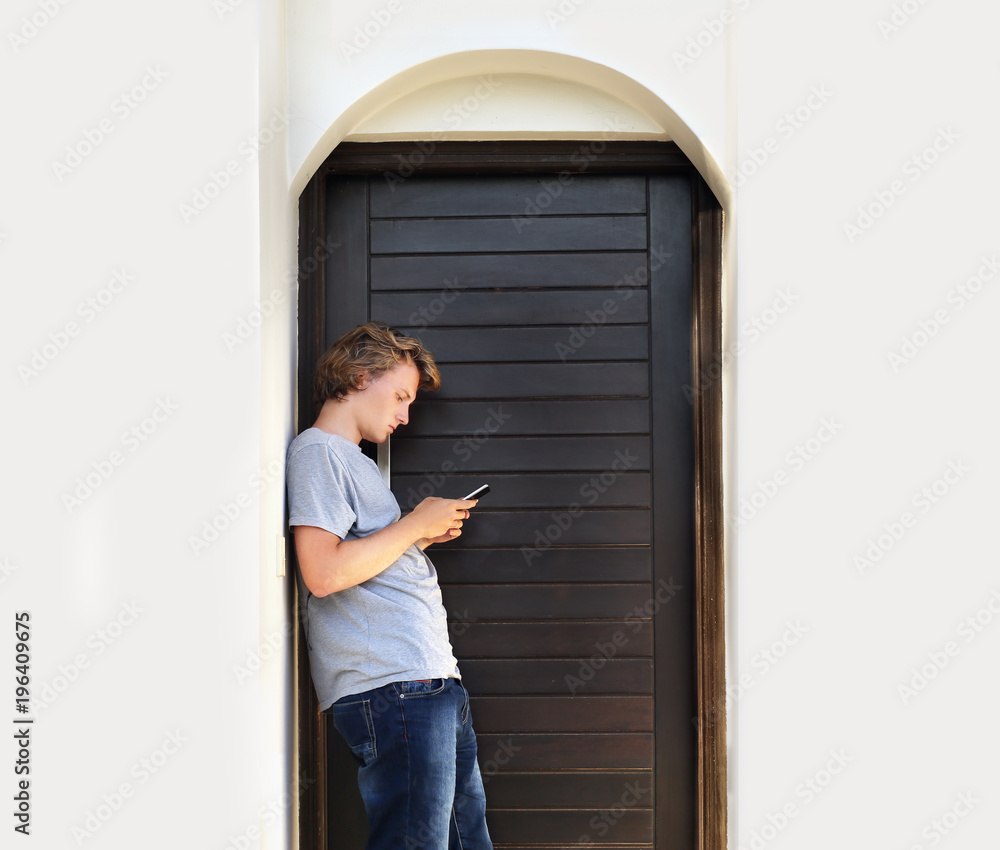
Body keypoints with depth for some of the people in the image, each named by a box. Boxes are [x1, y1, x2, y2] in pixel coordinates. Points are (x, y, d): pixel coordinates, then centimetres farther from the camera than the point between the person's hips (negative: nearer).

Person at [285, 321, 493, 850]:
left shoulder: (355, 461, 26)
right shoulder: (317, 451, -5)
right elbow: (324, 574, -19)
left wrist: (423, 536, 14)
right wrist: (415, 525, -8)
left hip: (432, 684, 10)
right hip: (390, 687, -10)